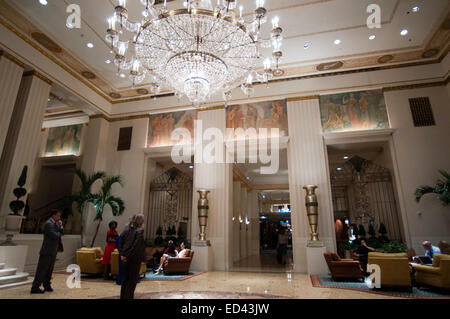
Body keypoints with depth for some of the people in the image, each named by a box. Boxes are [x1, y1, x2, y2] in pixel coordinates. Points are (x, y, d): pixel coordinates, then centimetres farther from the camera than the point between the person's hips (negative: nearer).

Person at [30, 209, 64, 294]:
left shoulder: (55, 223, 13)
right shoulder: (48, 223, -16)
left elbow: (61, 233, 12)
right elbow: (54, 235, -24)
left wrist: (60, 226, -4)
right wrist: (59, 234, -4)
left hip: (53, 251, 9)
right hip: (47, 250, -9)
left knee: (49, 269, 13)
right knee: (42, 269, -4)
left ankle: (47, 285, 20)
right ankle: (35, 287, 2)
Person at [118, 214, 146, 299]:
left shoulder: (126, 229, 5)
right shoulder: (140, 231, -14)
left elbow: (120, 242, 5)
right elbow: (136, 245, -21)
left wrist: (122, 254, 4)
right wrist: (128, 256, -13)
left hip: (126, 258, 7)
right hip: (135, 258, -6)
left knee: (125, 278, 18)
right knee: (133, 279, 6)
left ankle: (123, 296, 27)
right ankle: (128, 296, 11)